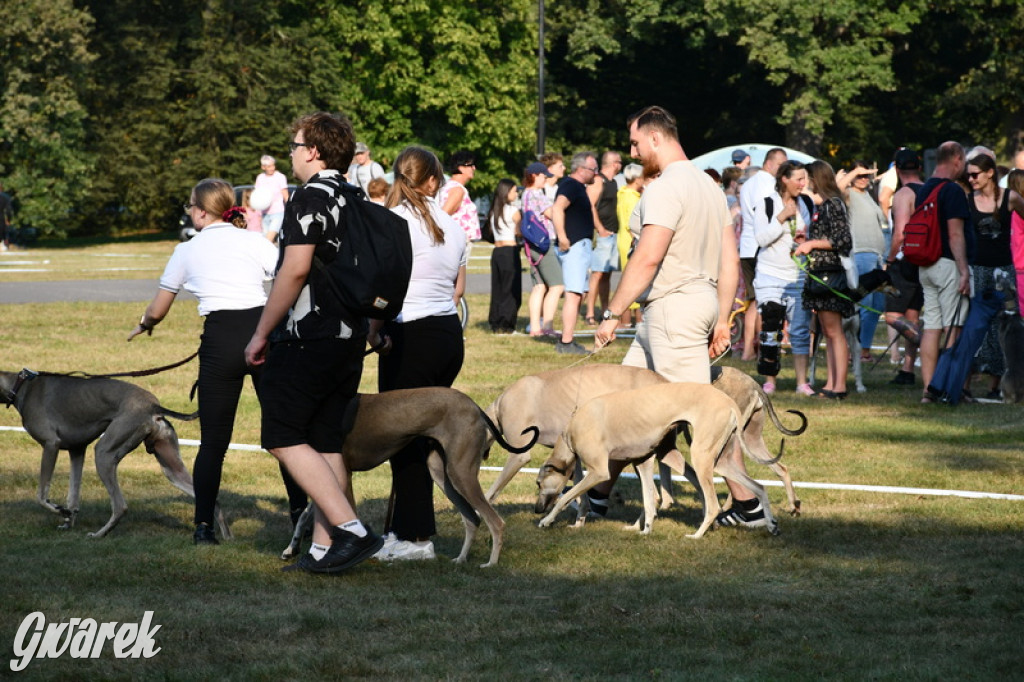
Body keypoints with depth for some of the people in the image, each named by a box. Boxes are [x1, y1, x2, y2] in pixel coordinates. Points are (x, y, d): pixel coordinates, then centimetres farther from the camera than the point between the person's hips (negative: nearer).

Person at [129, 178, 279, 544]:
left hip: (220, 339, -1)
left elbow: (157, 310, 22)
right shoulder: (255, 242, 12)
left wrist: (144, 325, 43)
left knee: (213, 440, 6)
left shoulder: (188, 250, 13)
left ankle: (204, 525, 2)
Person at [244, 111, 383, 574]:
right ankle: (325, 548, 8)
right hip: (350, 338, 9)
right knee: (327, 444, 10)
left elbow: (295, 269, -19)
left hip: (308, 339, -9)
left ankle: (351, 529, -14)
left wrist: (262, 332, -14)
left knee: (284, 438, -4)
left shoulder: (311, 196, -13)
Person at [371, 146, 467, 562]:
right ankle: (403, 527, 18)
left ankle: (415, 538, 0)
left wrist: (374, 329, -3)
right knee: (425, 432, 12)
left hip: (410, 338, -7)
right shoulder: (451, 225, 11)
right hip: (450, 332, 7)